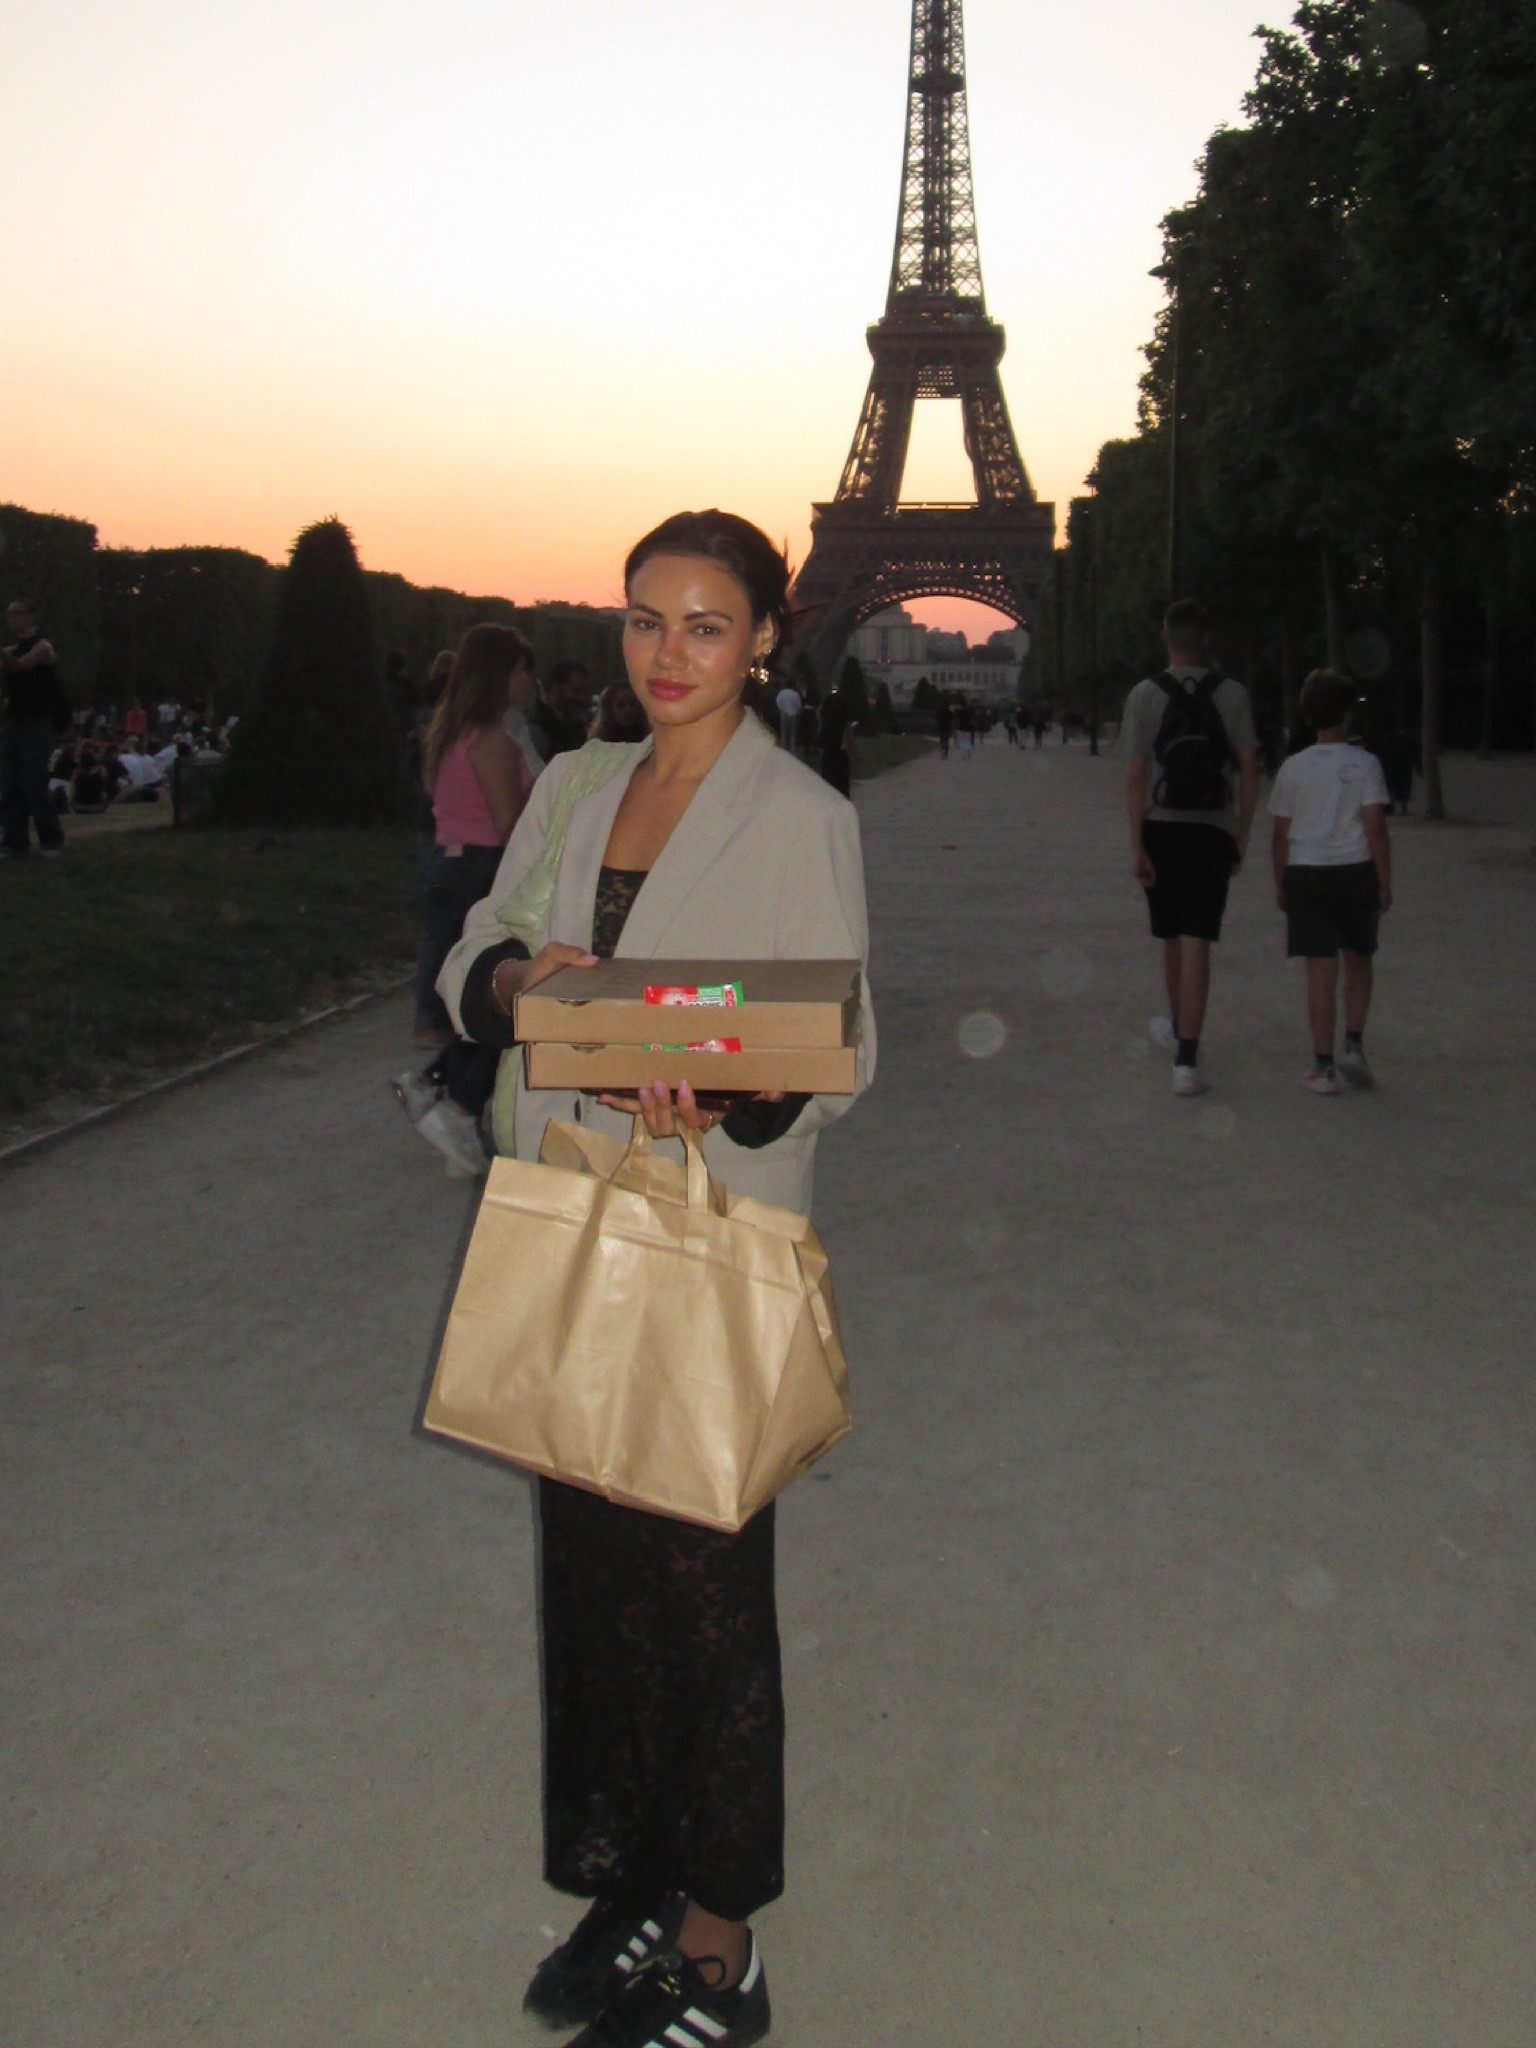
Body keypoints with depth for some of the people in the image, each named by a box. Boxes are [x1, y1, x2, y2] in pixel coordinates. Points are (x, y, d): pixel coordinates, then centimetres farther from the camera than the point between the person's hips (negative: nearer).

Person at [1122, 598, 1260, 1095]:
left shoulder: (1144, 695, -4)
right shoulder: (1232, 694, 0)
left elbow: (1135, 777, -8)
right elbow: (1249, 770, -2)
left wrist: (1136, 845, -6)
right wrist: (1242, 836, 6)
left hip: (1161, 829, 0)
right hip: (1213, 830, 0)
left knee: (1172, 938, 17)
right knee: (1196, 944, -4)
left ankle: (1178, 1029, 39)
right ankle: (1186, 1058, -12)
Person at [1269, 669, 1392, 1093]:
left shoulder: (1293, 768, 2)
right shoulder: (1364, 764, -4)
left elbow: (1280, 835, 3)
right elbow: (1375, 827, -8)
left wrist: (1280, 884, 13)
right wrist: (1385, 883, -2)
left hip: (1305, 874, 1)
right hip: (1355, 871, -1)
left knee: (1321, 970, 1)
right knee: (1359, 961, 18)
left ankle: (1323, 1066, 3)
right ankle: (1354, 1045, 8)